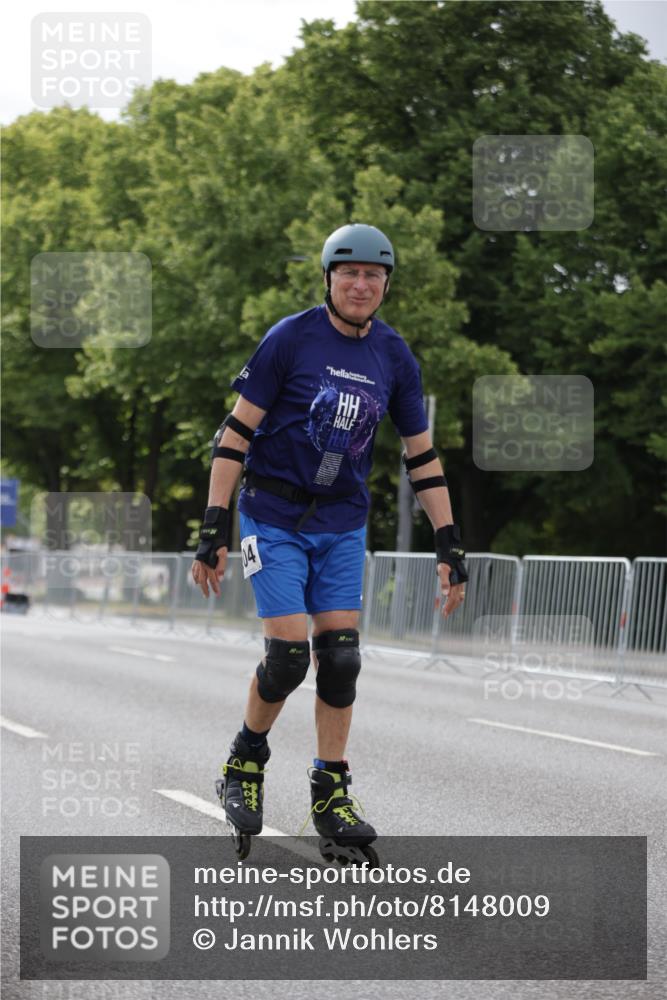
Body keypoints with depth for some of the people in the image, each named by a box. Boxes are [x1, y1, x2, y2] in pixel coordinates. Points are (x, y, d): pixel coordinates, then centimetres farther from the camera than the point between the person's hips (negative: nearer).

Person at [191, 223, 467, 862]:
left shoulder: (394, 358, 3)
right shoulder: (290, 339, -10)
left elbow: (421, 455, 9)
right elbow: (237, 431, -9)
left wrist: (449, 545, 4)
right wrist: (213, 528, -15)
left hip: (342, 525, 4)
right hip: (274, 516, -4)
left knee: (340, 658, -4)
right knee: (288, 655, -11)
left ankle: (330, 797, 5)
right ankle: (245, 763, 14)